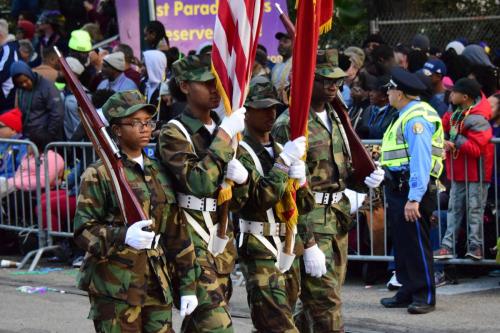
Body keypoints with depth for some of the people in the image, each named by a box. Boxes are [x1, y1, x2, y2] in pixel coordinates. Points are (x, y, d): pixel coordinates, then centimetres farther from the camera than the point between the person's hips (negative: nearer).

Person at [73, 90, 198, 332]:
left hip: (157, 285, 6)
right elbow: (83, 230, -10)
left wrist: (188, 285, 14)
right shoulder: (99, 174, -4)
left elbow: (176, 232, 17)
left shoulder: (159, 173, 15)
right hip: (114, 287, -6)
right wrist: (123, 236, -27)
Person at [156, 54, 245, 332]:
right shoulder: (174, 134, -8)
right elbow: (201, 182, -23)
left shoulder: (224, 128, 13)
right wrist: (225, 136, -21)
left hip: (223, 239, 7)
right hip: (192, 241, -7)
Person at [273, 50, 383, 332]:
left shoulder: (335, 118, 13)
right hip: (310, 221, -8)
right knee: (327, 302, -9)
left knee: (318, 301, 14)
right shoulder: (289, 125, -13)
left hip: (338, 216, 8)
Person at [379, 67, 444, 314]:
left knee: (416, 245, -5)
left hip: (412, 191, -11)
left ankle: (425, 296, 0)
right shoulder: (406, 116, 16)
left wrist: (414, 198, -27)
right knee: (402, 244, 14)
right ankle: (408, 292, 21)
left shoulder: (416, 118, -17)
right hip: (397, 189, 11)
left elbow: (420, 160, -23)